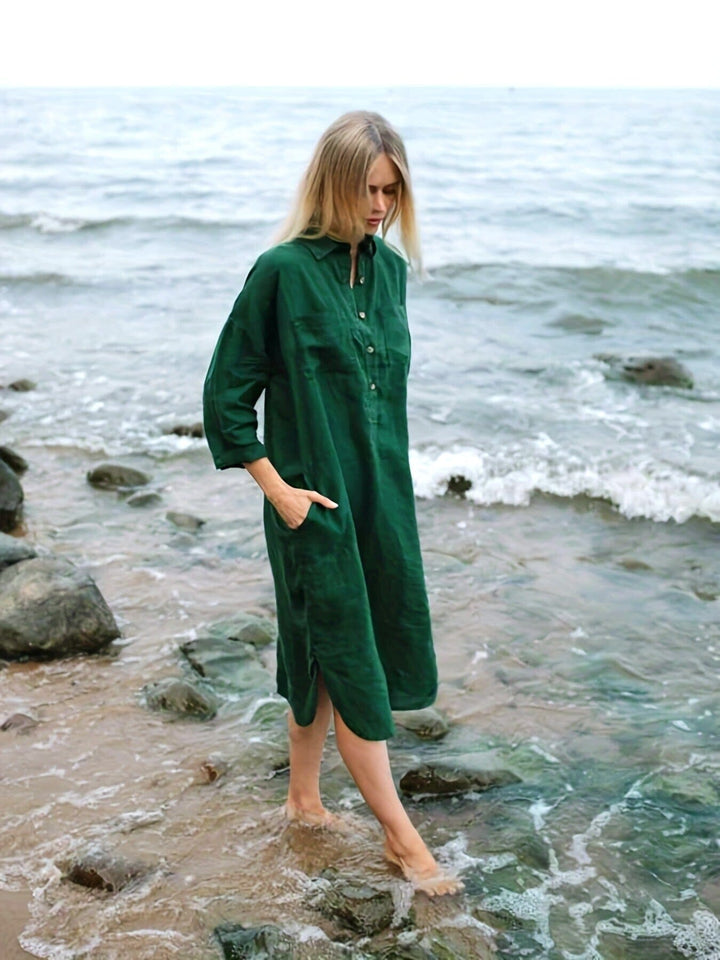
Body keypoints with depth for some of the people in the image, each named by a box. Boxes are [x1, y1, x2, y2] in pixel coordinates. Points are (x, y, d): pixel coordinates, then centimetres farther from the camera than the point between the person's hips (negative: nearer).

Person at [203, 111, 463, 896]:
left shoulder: (388, 267, 5)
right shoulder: (282, 272, -14)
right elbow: (225, 392, -10)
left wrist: (388, 479, 15)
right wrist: (278, 489, -12)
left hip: (382, 496, 7)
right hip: (316, 502, -6)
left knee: (322, 654, 18)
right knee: (352, 666, 3)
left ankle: (303, 797, 35)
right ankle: (401, 837, 14)